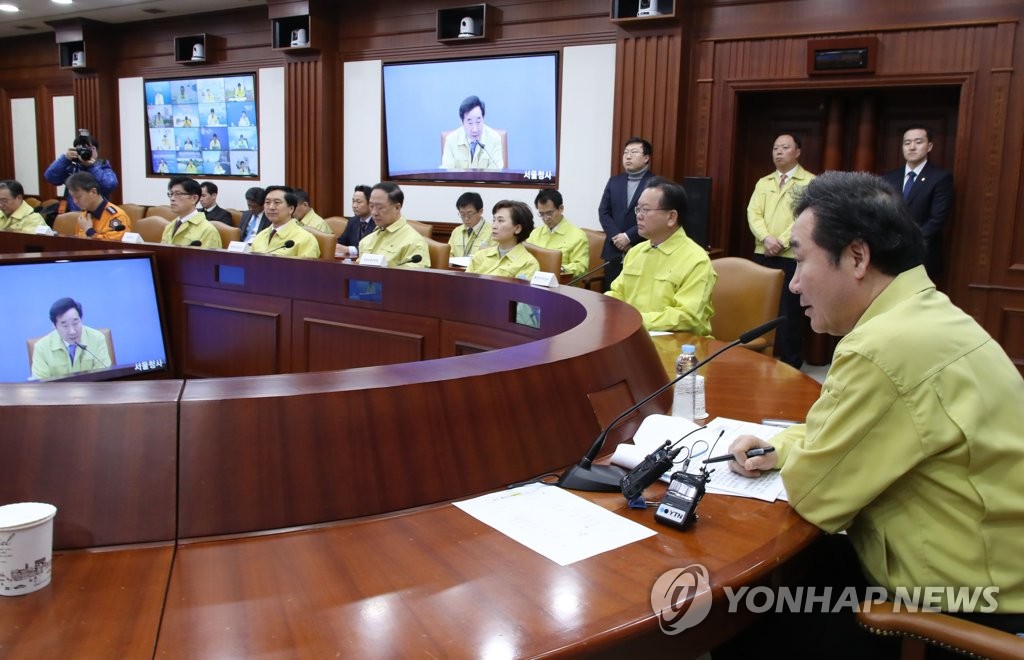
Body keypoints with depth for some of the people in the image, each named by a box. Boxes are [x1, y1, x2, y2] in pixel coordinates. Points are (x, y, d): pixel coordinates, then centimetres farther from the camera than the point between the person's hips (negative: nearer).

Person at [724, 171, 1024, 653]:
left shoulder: (886, 348, -29)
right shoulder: (926, 314, 3)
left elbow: (812, 494, -20)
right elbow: (845, 431, 19)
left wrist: (796, 453, 0)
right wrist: (779, 447, 5)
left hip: (957, 616, -8)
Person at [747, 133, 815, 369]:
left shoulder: (810, 182, 0)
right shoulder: (763, 183, 15)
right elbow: (753, 213, 4)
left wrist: (782, 242, -17)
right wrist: (767, 238, -14)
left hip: (793, 257, -4)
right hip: (762, 255, 5)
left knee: (789, 312, -2)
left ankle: (790, 364, 8)